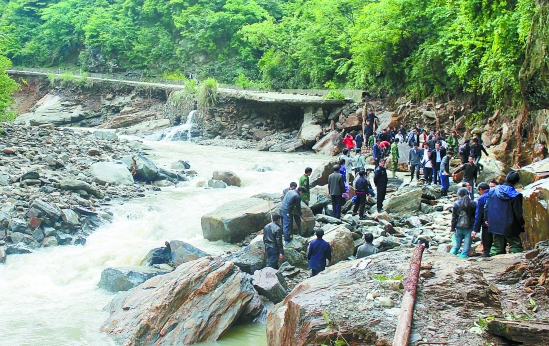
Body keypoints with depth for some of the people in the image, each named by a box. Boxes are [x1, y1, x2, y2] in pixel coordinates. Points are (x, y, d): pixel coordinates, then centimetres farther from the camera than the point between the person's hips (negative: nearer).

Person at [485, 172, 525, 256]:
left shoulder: (492, 191, 1)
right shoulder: (515, 195, -13)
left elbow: (486, 207, 6)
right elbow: (518, 212, -9)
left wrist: (487, 219, 17)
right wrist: (522, 223, 6)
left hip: (494, 225, 5)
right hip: (509, 227, -5)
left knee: (497, 246, 13)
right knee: (516, 245, 3)